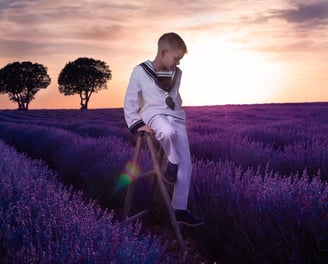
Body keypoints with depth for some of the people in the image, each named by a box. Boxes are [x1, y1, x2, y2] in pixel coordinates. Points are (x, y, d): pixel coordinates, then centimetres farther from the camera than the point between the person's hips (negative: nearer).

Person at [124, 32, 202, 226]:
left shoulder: (176, 73, 15)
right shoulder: (140, 71, -2)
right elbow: (130, 101, -1)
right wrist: (137, 124, -10)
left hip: (176, 118, 6)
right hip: (155, 115, -5)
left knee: (186, 163, -5)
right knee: (168, 132, -42)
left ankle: (180, 209, 4)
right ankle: (172, 164, -11)